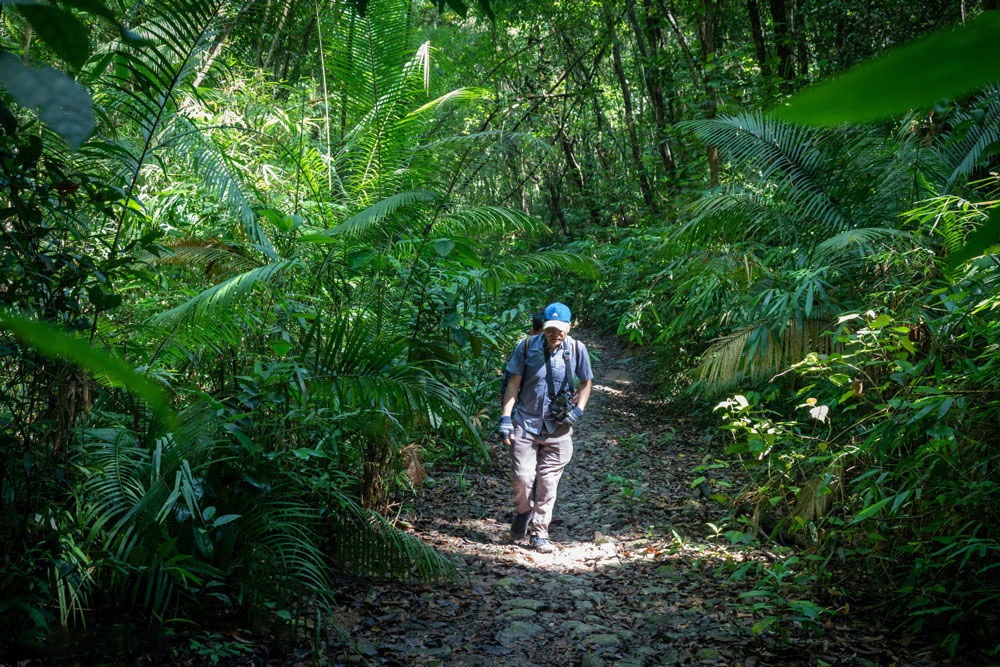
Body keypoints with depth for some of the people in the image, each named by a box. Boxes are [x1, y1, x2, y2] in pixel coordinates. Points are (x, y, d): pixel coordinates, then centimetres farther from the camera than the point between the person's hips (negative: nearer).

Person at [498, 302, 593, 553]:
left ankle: (540, 534, 16)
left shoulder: (577, 349, -3)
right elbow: (514, 383, 1)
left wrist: (578, 410, -3)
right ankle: (523, 513, 27)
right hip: (525, 422, -1)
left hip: (558, 428, 1)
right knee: (523, 478, -5)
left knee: (548, 482, 3)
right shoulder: (527, 346, -5)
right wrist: (506, 417, -5)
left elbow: (586, 383, 12)